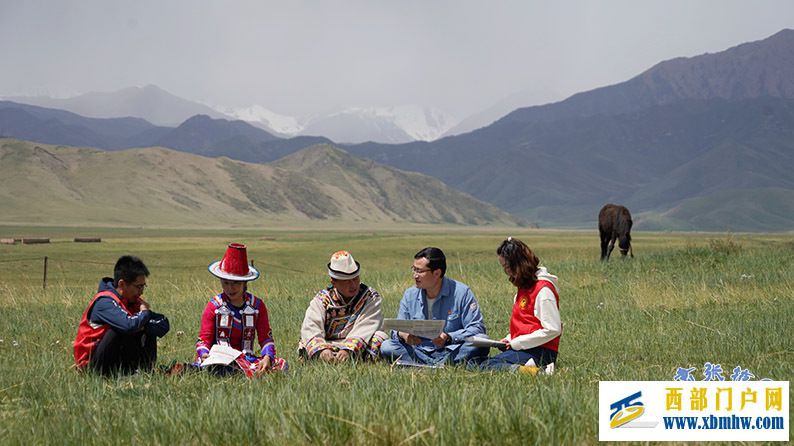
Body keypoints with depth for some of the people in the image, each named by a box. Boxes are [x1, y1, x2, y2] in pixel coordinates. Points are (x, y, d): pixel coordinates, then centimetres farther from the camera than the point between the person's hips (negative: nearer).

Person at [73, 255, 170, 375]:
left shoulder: (133, 301, 4)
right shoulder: (105, 302, -22)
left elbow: (163, 325, 1)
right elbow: (129, 325, -39)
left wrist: (144, 324, -20)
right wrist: (144, 312, -16)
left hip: (115, 359, 8)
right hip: (90, 362, -8)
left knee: (149, 327, -3)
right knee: (123, 329, -29)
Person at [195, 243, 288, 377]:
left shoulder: (257, 305, 9)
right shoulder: (213, 307, 3)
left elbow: (265, 338, 7)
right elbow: (203, 339, -1)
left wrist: (267, 357, -16)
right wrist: (204, 354, -26)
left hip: (246, 358, 3)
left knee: (281, 365, -26)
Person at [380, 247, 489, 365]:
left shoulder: (462, 293, -4)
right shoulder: (410, 295, 8)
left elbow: (477, 328, -9)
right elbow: (397, 329, 12)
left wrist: (448, 338, -25)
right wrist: (402, 334, -15)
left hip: (452, 351, -3)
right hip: (420, 352, 3)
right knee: (386, 347, -21)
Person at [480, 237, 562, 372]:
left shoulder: (543, 289, -12)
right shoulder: (524, 287, 18)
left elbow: (552, 330, -17)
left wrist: (516, 343, -13)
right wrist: (510, 339, 7)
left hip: (540, 351, -9)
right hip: (524, 348, 9)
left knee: (486, 366, -25)